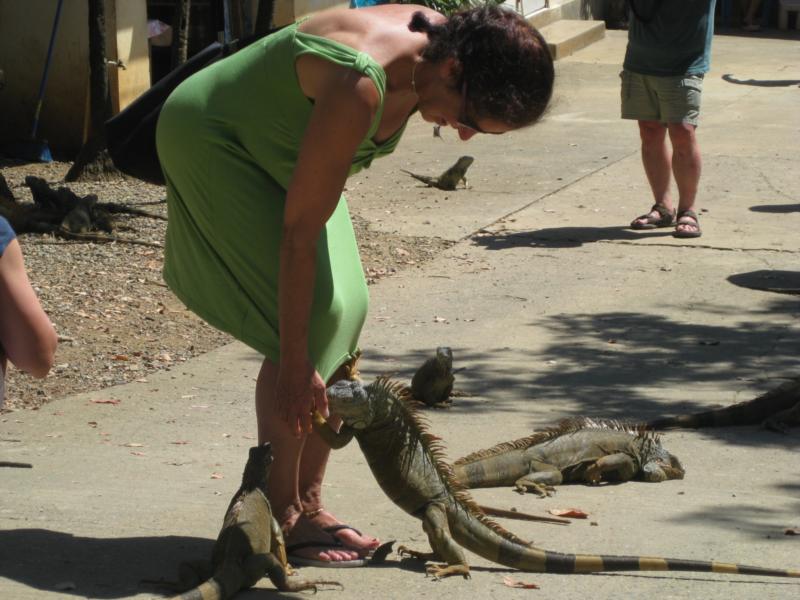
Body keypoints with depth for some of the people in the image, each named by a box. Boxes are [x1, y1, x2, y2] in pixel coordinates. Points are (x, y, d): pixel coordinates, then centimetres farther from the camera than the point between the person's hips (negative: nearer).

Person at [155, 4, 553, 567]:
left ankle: (308, 504, 6)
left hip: (280, 154, 9)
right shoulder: (360, 87, -38)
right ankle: (279, 518, -9)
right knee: (311, 315, -17)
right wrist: (295, 361, -29)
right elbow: (300, 230, -33)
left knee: (345, 311, -1)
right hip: (210, 141, -9)